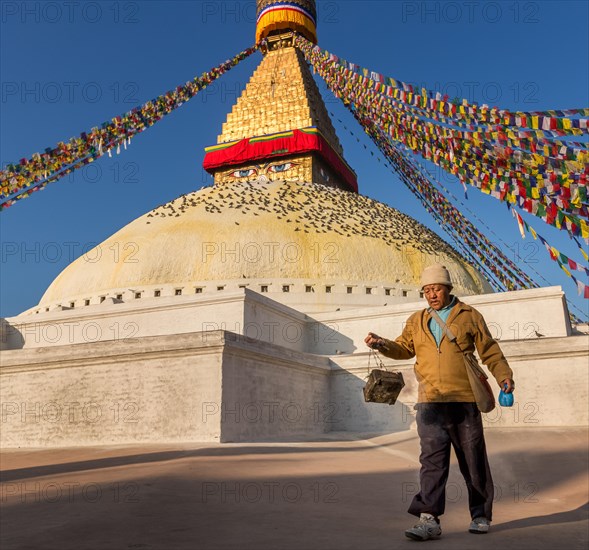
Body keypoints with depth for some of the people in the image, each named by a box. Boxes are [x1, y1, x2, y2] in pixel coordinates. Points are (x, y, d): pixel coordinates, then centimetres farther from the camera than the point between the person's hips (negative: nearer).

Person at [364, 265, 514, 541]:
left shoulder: (469, 316, 8)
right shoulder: (417, 321, 16)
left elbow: (490, 352, 8)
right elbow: (403, 349, 18)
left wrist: (504, 376, -7)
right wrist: (381, 344, -1)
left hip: (464, 400, -1)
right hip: (430, 402, 1)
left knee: (473, 460, 9)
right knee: (432, 460, -6)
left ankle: (481, 515, 25)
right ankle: (429, 519, -5)